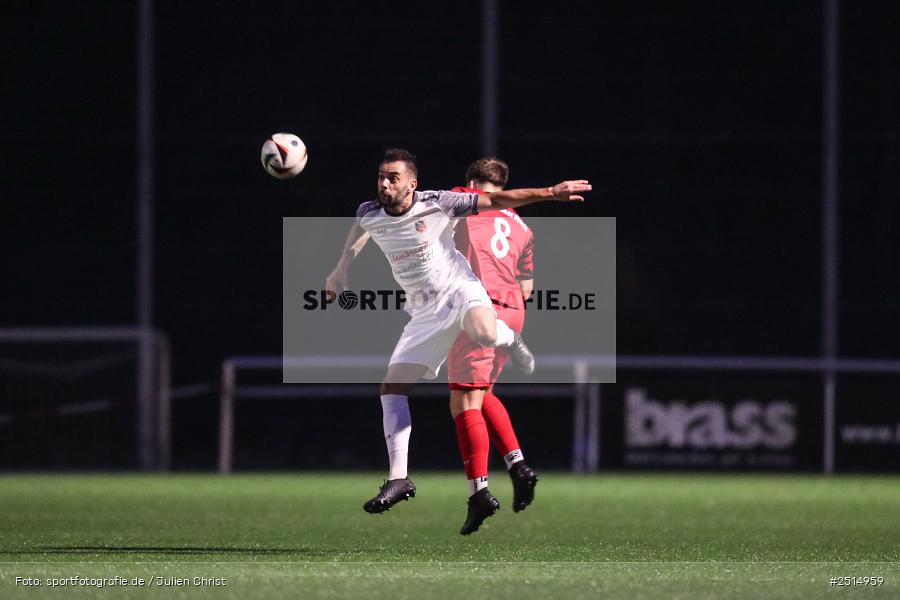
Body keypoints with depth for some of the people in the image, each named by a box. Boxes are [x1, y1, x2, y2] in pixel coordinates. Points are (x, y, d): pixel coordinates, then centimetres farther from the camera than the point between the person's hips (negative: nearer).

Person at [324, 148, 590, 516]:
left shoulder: (436, 204, -16)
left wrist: (549, 193, -16)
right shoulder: (369, 214, -4)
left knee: (484, 335, -39)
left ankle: (508, 338, 2)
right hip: (424, 312, 4)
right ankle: (398, 480, -4)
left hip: (459, 290, -4)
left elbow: (496, 200, -11)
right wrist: (341, 269, 34)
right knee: (392, 388, -7)